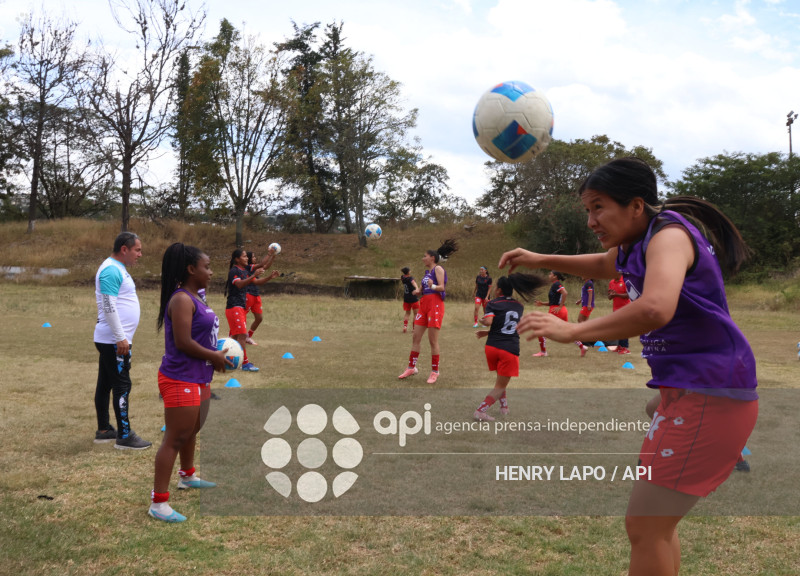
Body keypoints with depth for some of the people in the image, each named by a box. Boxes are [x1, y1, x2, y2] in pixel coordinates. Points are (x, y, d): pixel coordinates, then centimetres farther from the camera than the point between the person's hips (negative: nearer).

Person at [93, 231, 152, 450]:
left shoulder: (117, 268, 16)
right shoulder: (111, 270, -16)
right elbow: (108, 306, -22)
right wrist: (121, 338, -22)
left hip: (110, 340, 10)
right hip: (114, 341, -10)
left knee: (105, 385, 14)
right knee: (122, 386, -7)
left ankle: (103, 431, 22)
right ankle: (124, 436, -3)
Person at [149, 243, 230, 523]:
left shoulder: (195, 298, 12)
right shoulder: (182, 300, -20)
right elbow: (182, 342, -25)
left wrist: (217, 354, 5)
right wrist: (214, 356, -14)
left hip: (199, 378, 10)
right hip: (180, 380, -10)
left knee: (192, 430, 27)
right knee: (175, 438, -7)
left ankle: (187, 476, 49)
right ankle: (158, 502, -1)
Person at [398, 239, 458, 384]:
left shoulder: (438, 269, -6)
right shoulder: (427, 271, 19)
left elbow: (441, 287, -16)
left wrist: (432, 286, -35)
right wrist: (418, 290, 3)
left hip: (435, 305, -9)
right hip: (424, 304, 9)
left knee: (433, 340, -6)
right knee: (415, 337, 7)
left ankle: (435, 371, 4)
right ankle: (411, 367, 16)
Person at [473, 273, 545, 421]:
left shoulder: (493, 304, 0)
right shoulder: (519, 306, 12)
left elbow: (488, 321, -18)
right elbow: (507, 327, 13)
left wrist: (481, 320, 4)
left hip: (492, 346, 1)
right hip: (510, 349, -1)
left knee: (501, 378, 28)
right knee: (500, 385, 5)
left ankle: (504, 406, 30)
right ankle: (481, 410, -9)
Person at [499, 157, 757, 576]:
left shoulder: (669, 235, -18)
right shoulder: (636, 241, 11)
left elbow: (655, 309, -38)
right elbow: (603, 266, 34)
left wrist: (572, 332, -31)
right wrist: (540, 260, 21)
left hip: (708, 396, -10)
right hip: (685, 390, 10)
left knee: (644, 526, -7)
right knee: (655, 521, 18)